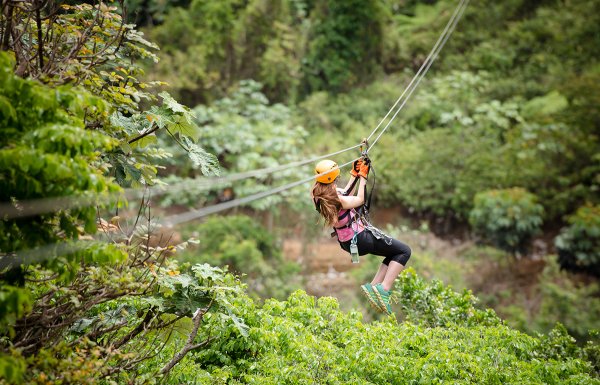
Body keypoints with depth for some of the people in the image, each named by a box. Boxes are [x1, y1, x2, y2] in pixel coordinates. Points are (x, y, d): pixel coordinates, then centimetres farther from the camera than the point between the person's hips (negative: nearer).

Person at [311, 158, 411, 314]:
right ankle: (383, 289, -12)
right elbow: (359, 200, -9)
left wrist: (355, 174, 10)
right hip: (361, 239, -9)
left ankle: (374, 285, 12)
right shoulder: (336, 198, -27)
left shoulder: (317, 194, -2)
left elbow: (345, 195, 12)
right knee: (404, 251, -2)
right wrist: (362, 177, -1)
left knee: (393, 252, 23)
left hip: (346, 241, 9)